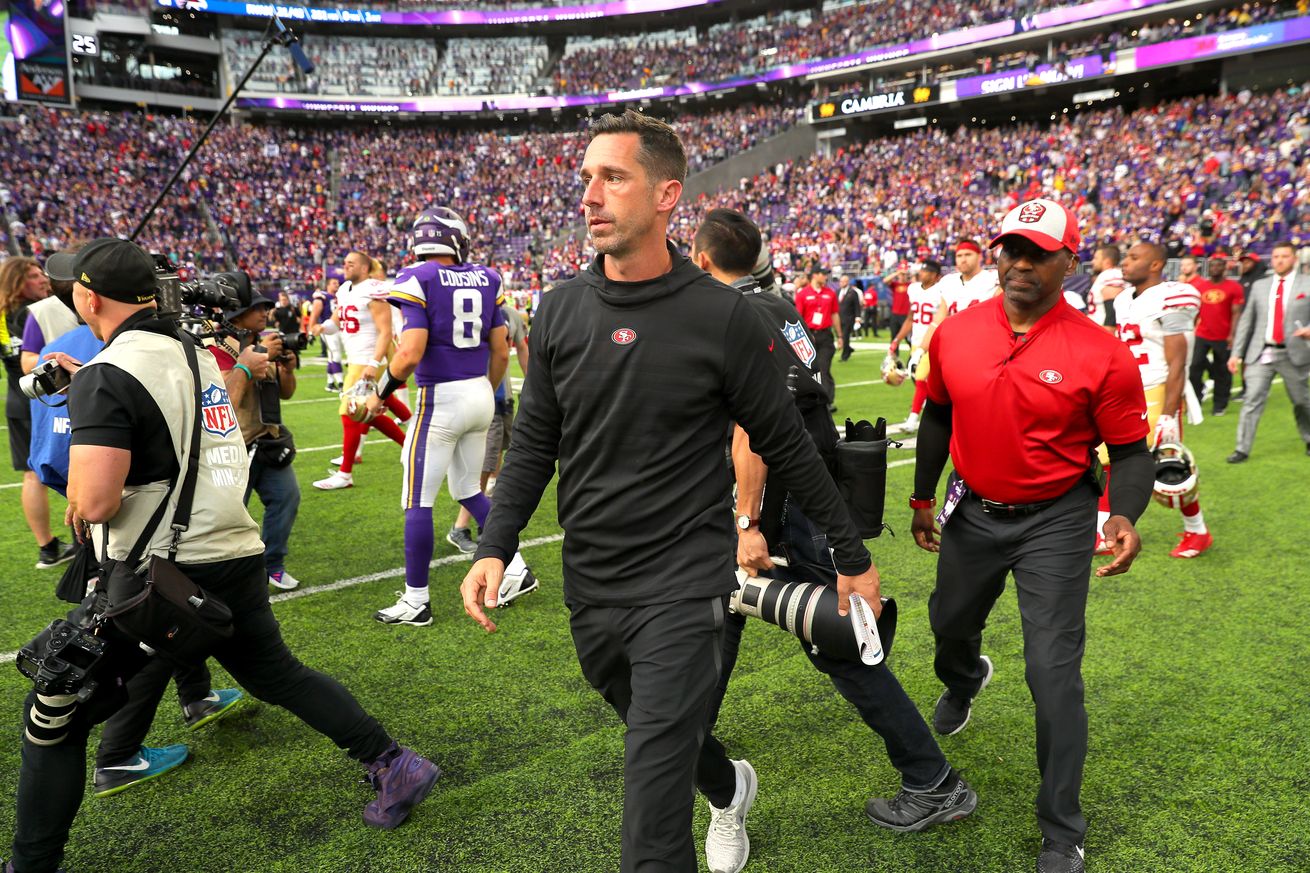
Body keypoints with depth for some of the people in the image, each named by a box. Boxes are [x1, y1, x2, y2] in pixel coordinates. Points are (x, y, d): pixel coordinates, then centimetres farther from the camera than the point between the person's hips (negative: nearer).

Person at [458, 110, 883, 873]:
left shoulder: (722, 315, -11)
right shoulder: (562, 309, 1)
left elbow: (788, 446, -4)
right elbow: (536, 442, 7)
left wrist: (853, 555, 3)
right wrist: (496, 546, -4)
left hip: (683, 589, -5)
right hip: (590, 588, 5)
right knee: (663, 746, 26)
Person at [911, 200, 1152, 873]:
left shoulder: (1103, 356, -17)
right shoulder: (954, 335, -7)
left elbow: (1130, 452, -8)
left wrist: (1125, 516, -27)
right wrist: (923, 497, 12)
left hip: (1055, 522, -4)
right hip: (972, 511, 4)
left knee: (1053, 673, -4)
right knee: (950, 625, 25)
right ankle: (964, 681, 65)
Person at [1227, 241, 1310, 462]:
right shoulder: (1260, 285, 9)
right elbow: (1246, 320, 10)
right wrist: (1236, 352, 6)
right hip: (1261, 353, 1)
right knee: (1252, 400, -5)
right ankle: (1242, 449, -1)